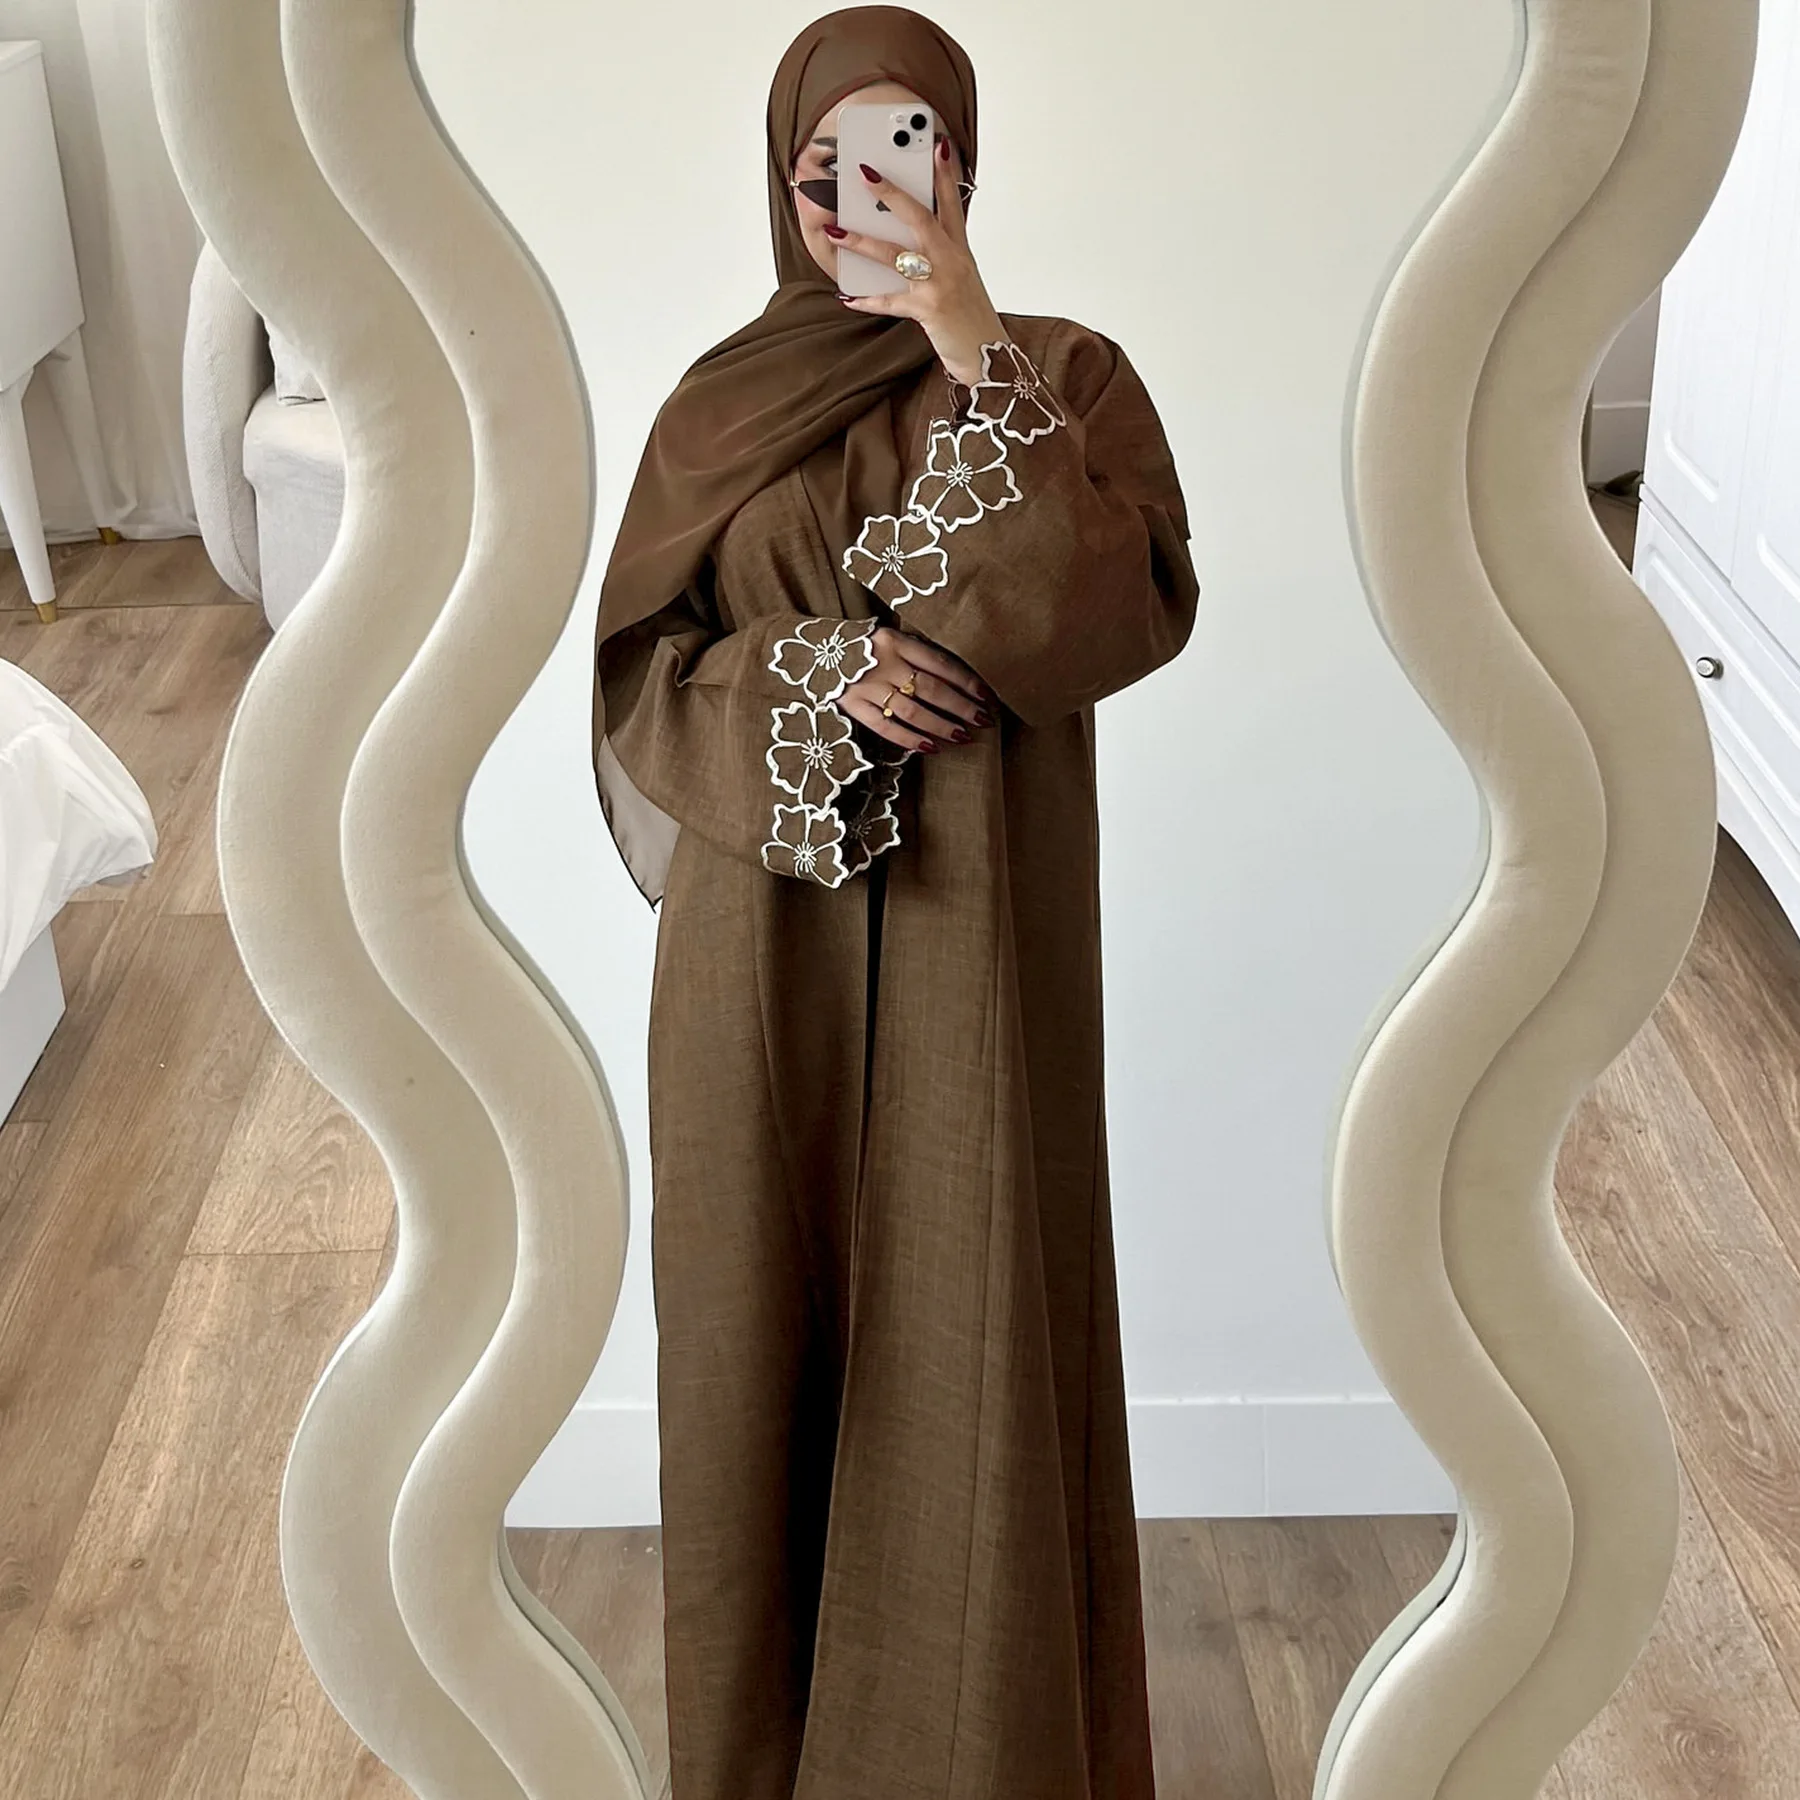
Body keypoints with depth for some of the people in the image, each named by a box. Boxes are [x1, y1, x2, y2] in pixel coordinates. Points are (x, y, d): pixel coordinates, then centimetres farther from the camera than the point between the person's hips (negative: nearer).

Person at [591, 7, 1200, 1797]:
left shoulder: (1068, 375, -3)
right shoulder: (718, 407, 3)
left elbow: (1125, 615, -19)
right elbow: (637, 677, 1)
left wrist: (978, 359, -23)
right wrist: (821, 677, -18)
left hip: (976, 945, -2)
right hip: (766, 951, 2)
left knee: (973, 1322, 5)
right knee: (769, 1314, 11)